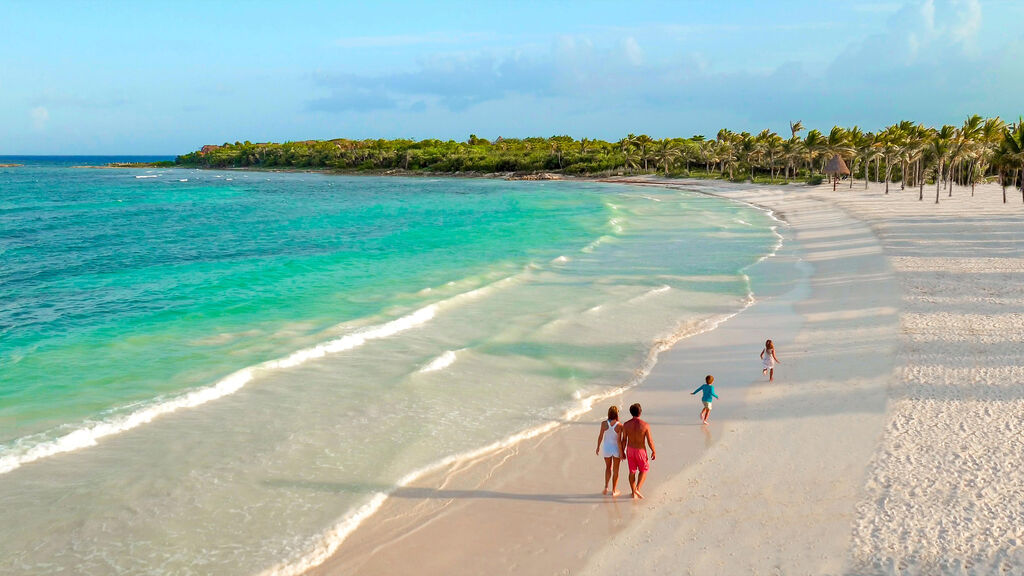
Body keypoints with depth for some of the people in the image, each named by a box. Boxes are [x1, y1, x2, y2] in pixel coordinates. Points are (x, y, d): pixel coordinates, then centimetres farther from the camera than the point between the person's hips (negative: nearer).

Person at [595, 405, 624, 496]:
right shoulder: (619, 425, -19)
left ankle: (606, 487, 14)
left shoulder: (604, 423, -13)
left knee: (608, 467, 24)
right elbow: (619, 440, -19)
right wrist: (621, 453, -11)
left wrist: (598, 447, 9)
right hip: (616, 448, -2)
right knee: (616, 470, 14)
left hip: (606, 448, 2)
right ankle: (614, 491, 21)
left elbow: (600, 436, -5)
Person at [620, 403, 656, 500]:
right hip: (640, 451, -3)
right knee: (644, 470, 18)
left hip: (630, 450, 3)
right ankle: (637, 489, 1)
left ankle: (633, 492, 26)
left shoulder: (626, 425, -12)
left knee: (632, 471, 18)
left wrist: (622, 452, 9)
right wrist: (654, 452, 1)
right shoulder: (645, 425, -20)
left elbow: (624, 440, -5)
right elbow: (650, 441, -14)